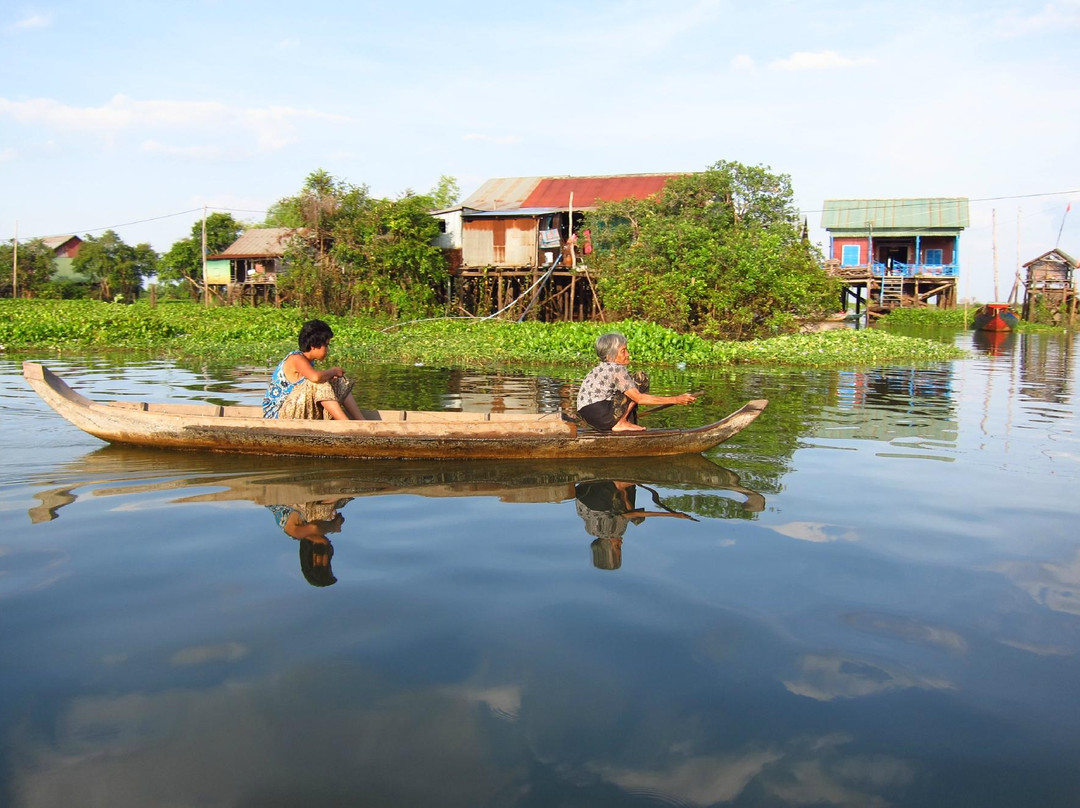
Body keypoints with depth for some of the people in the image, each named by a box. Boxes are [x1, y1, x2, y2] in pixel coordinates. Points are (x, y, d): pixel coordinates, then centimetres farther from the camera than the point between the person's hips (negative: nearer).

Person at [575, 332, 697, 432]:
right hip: (599, 416, -10)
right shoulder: (617, 369, -12)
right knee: (640, 379, -10)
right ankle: (620, 424, -8)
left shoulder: (604, 368, 16)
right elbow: (639, 398, -16)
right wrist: (675, 400, -16)